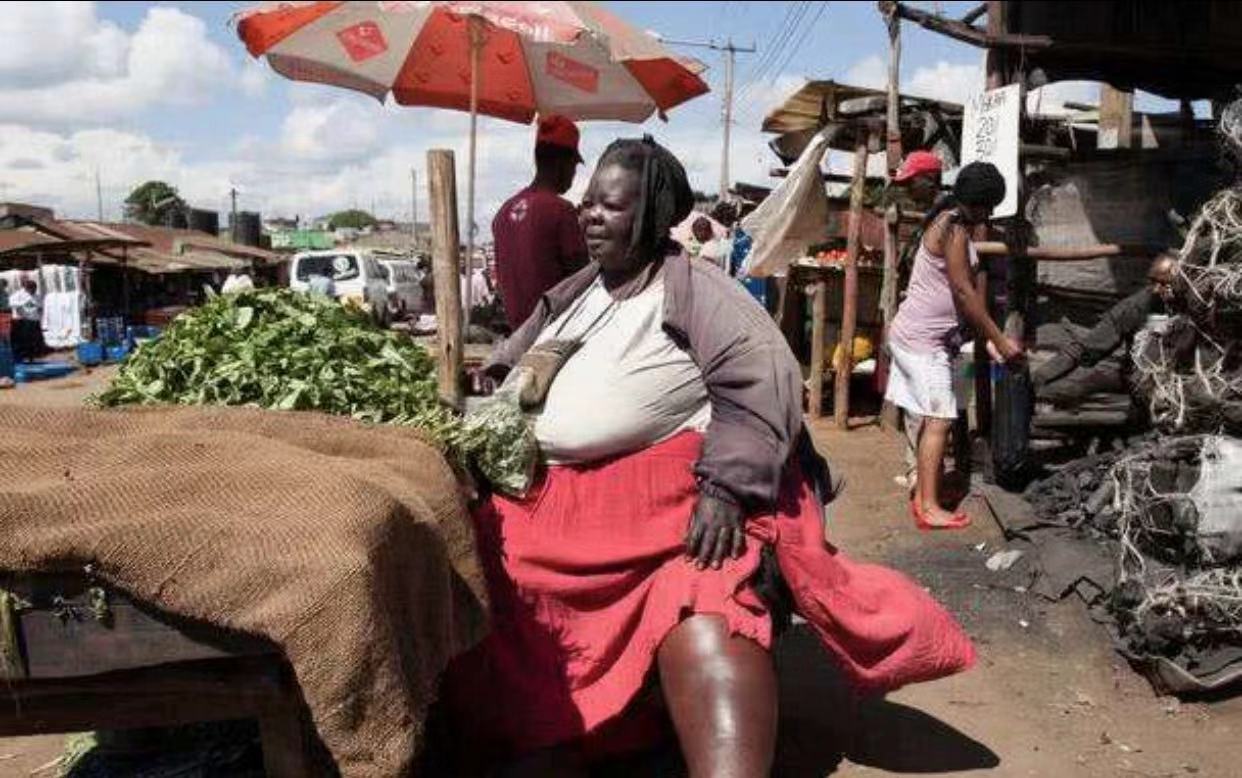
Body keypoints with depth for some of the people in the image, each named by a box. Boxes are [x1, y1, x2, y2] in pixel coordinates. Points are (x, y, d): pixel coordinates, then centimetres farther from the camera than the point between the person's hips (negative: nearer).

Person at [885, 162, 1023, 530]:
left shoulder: (950, 222, 15)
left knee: (933, 419, 12)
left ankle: (923, 496, 17)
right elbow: (963, 291, -19)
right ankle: (929, 507, -6)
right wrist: (999, 339, -16)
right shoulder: (955, 228, -16)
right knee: (939, 419, -9)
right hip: (924, 338, -10)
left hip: (917, 334, 10)